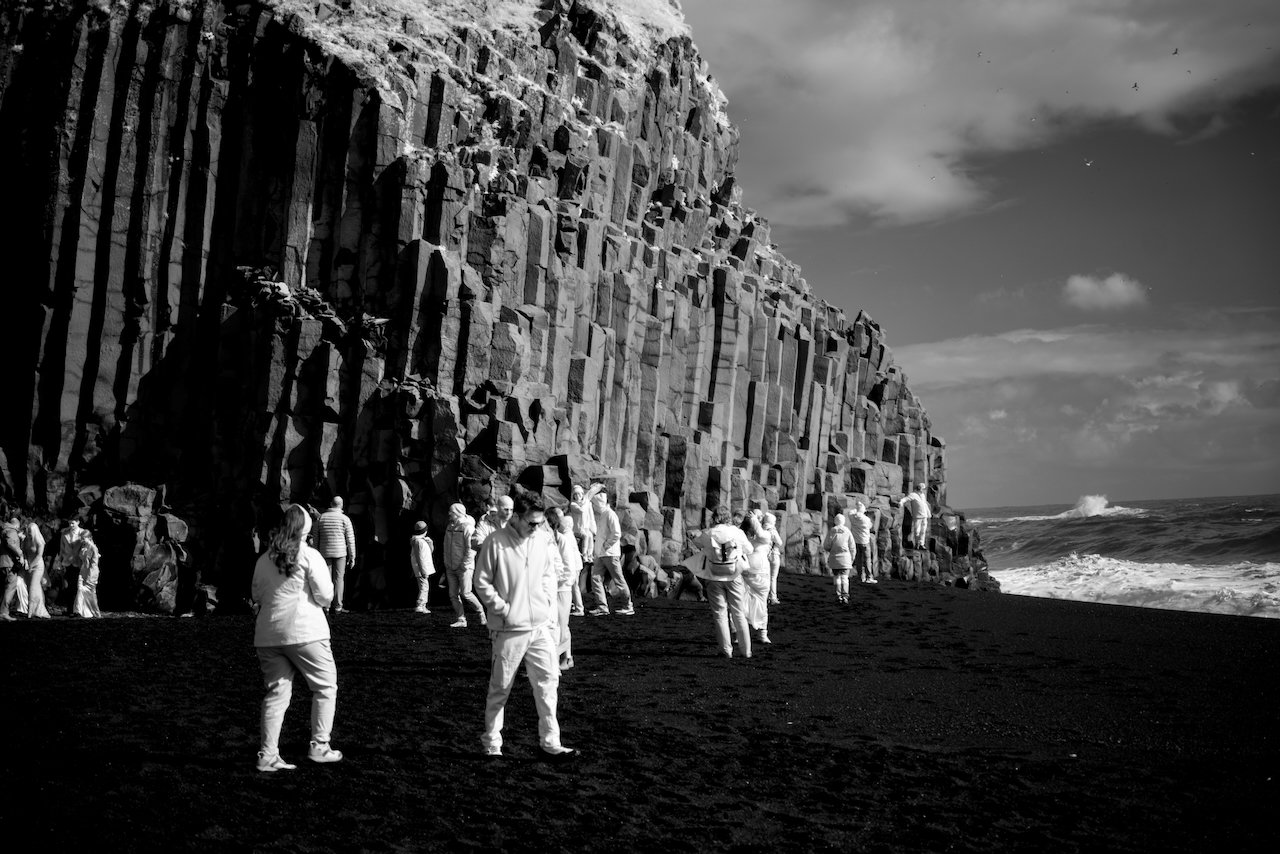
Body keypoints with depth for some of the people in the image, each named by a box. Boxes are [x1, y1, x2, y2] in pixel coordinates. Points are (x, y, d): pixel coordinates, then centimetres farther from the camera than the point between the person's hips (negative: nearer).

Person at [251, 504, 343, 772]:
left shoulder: (264, 559, 9)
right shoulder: (310, 557, -6)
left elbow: (256, 596, 18)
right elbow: (325, 597, -5)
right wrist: (328, 576, 12)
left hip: (268, 634, 5)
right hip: (304, 632, -5)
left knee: (276, 692, 9)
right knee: (325, 687, 9)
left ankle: (267, 755, 5)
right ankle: (319, 746, 8)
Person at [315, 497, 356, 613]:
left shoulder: (321, 517, 4)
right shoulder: (344, 519, -3)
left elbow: (316, 538, 6)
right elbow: (351, 539, -4)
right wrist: (352, 557, 2)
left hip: (325, 552, 2)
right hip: (340, 552, -2)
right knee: (339, 579, 4)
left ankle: (326, 605, 4)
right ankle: (337, 606, 4)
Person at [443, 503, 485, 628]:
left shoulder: (467, 527, -12)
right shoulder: (449, 526, 11)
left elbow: (472, 548, -16)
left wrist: (464, 565, -16)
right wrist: (447, 563, 13)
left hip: (464, 567, -7)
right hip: (451, 568, 7)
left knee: (465, 593, -10)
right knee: (453, 595, 4)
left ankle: (481, 612, 12)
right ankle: (461, 620, 11)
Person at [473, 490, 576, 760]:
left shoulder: (544, 539, 2)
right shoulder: (495, 543, -12)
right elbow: (482, 582, -6)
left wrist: (548, 602, 5)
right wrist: (503, 608, -10)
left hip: (541, 626, 4)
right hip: (509, 629, -4)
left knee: (548, 681, 3)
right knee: (500, 688, 6)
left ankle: (550, 742, 10)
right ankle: (491, 744, 19)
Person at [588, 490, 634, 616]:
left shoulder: (610, 515, -13)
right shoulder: (599, 515, 14)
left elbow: (617, 534, -20)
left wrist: (606, 545, -15)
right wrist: (600, 546, 12)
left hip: (610, 553, -9)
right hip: (600, 554, 9)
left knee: (619, 579, 0)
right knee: (595, 578, 0)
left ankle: (628, 606, 10)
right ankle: (602, 606, 1)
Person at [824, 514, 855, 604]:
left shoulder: (831, 531, -5)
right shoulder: (847, 532, -1)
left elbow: (826, 547, -4)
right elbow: (852, 547, 2)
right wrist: (852, 559, 12)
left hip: (834, 558, 0)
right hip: (845, 557, 0)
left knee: (836, 577, 11)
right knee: (844, 577, 2)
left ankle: (839, 596, 11)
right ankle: (845, 597, -8)